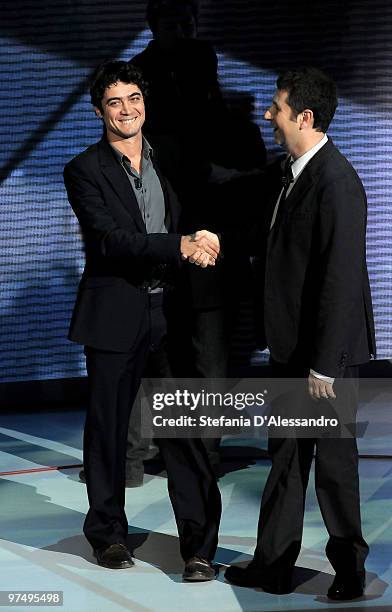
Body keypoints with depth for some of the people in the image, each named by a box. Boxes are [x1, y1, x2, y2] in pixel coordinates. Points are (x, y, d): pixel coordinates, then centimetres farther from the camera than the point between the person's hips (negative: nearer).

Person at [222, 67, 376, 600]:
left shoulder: (336, 183, -21)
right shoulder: (293, 173, 8)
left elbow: (341, 279, -24)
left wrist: (325, 365, -24)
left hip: (326, 351, -9)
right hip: (290, 346, 9)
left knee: (333, 461, 4)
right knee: (286, 456, 14)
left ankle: (348, 571, 18)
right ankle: (272, 566, 23)